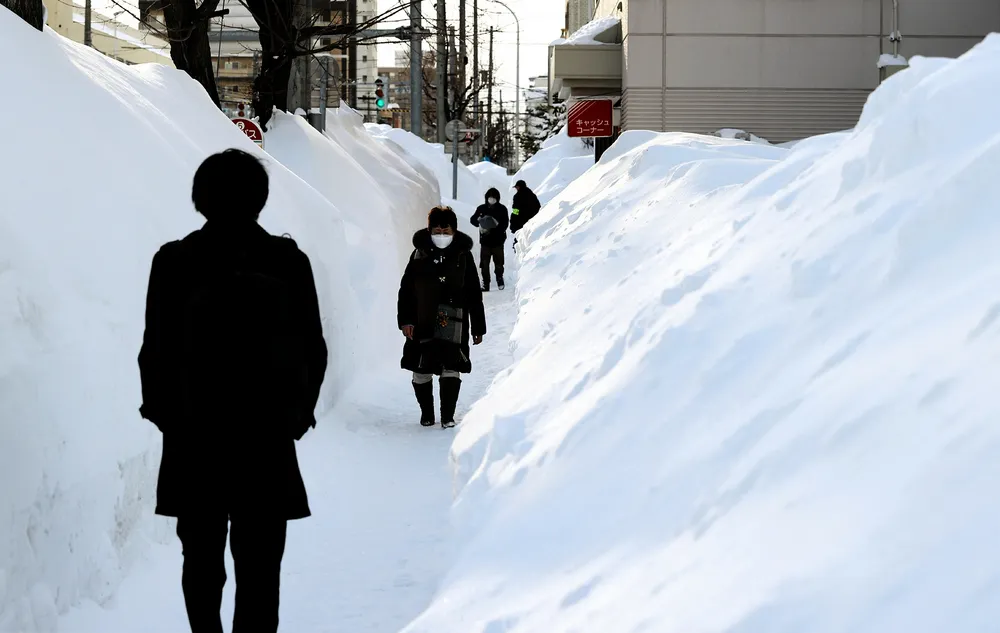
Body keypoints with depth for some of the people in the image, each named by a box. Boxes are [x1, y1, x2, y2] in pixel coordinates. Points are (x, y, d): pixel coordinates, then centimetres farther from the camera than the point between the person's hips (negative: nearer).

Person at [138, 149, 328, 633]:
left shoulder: (174, 261, -5)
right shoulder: (289, 262, -3)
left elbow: (155, 351, -4)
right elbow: (313, 351, 1)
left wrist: (163, 412, 11)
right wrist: (296, 413, 14)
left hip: (193, 436, 1)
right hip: (267, 439, 0)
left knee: (202, 561, 16)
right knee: (258, 566, 2)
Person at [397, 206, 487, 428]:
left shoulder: (463, 255, 2)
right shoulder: (420, 253, 4)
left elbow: (475, 295, 7)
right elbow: (406, 290, 6)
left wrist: (478, 327, 7)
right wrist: (405, 320, -3)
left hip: (453, 323, -1)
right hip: (422, 322, 1)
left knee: (451, 368, -9)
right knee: (421, 370, 6)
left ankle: (448, 416, -1)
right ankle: (426, 414, 23)